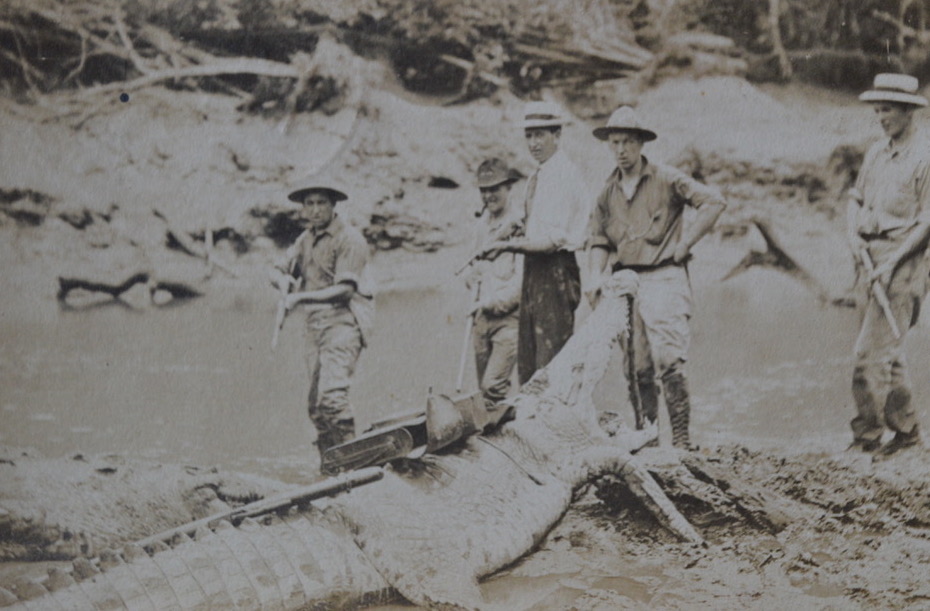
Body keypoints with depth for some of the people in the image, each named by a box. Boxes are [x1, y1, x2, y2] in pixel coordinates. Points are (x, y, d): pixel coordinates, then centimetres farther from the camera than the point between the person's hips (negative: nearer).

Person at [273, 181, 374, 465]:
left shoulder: (349, 239, -8)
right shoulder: (306, 239, 15)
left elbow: (345, 289, -16)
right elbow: (282, 271, 25)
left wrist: (301, 298, -17)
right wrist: (286, 280, 0)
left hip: (343, 322, -8)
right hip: (315, 324, 8)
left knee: (331, 395, -23)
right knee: (315, 405, 8)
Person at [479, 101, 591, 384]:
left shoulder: (565, 174, -11)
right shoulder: (536, 177, 17)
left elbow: (554, 238, -17)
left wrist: (509, 245, -12)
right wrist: (509, 242, 1)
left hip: (556, 272, -9)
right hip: (534, 269, 9)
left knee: (552, 363, -8)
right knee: (527, 363, 8)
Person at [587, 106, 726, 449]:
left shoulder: (665, 179, -2)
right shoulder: (608, 192, 14)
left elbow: (714, 202, -6)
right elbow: (598, 239, 15)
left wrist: (684, 243, -7)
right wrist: (597, 276, -2)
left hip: (663, 277, -5)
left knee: (668, 361, -13)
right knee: (637, 368, 7)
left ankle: (681, 440, -9)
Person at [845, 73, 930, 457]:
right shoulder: (876, 153, 13)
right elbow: (856, 198, 19)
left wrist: (892, 261, -18)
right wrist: (853, 235, -1)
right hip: (872, 256, 8)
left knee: (872, 350, -11)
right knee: (888, 349, 12)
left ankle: (867, 432, -5)